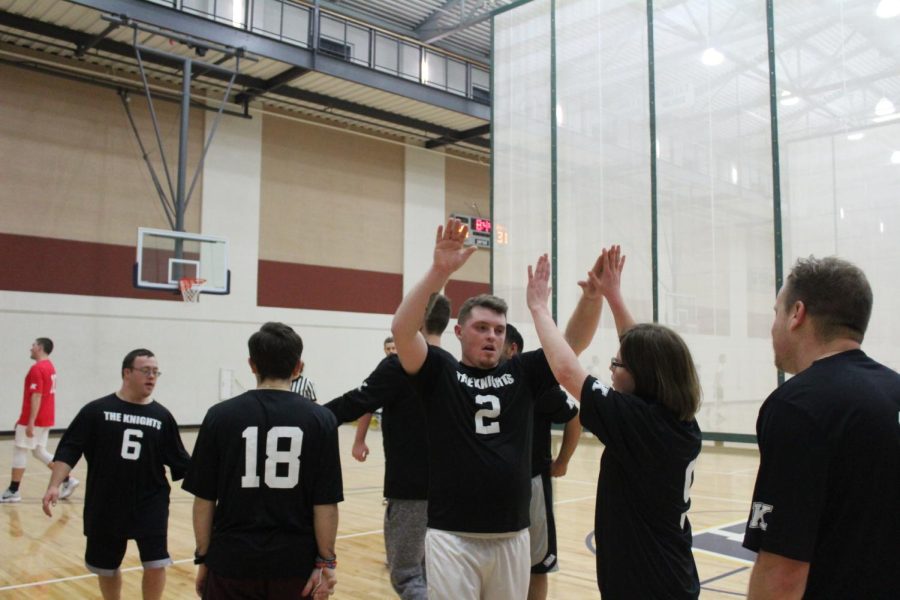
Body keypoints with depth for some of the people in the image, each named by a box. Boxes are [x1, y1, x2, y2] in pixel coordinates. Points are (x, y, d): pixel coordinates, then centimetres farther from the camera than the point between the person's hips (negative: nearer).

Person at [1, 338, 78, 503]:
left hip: (34, 420, -9)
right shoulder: (50, 367, 14)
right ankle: (67, 480, 7)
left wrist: (30, 423, -23)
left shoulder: (37, 368, -16)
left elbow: (36, 397, -22)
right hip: (46, 419, 9)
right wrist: (24, 418, 24)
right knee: (39, 452, 14)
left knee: (20, 452, 2)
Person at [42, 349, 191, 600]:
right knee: (106, 568, 16)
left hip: (150, 505, 0)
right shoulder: (96, 411, -4)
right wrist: (54, 485, -18)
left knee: (155, 565, -5)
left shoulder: (162, 416, 0)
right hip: (105, 506, 0)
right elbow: (69, 450, -7)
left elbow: (181, 463, 2)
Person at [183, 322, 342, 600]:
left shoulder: (220, 416, -4)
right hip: (295, 562, 0)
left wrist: (203, 558, 9)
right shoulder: (320, 419, -6)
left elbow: (204, 500, -1)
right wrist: (326, 561, 2)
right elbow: (325, 504, -6)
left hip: (233, 560, 0)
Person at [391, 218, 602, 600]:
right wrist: (439, 272, -32)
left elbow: (575, 340, -3)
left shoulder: (522, 373, 5)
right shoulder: (440, 371, -4)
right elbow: (401, 330, -20)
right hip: (453, 536, -4)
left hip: (512, 535, 4)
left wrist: (594, 292, -21)